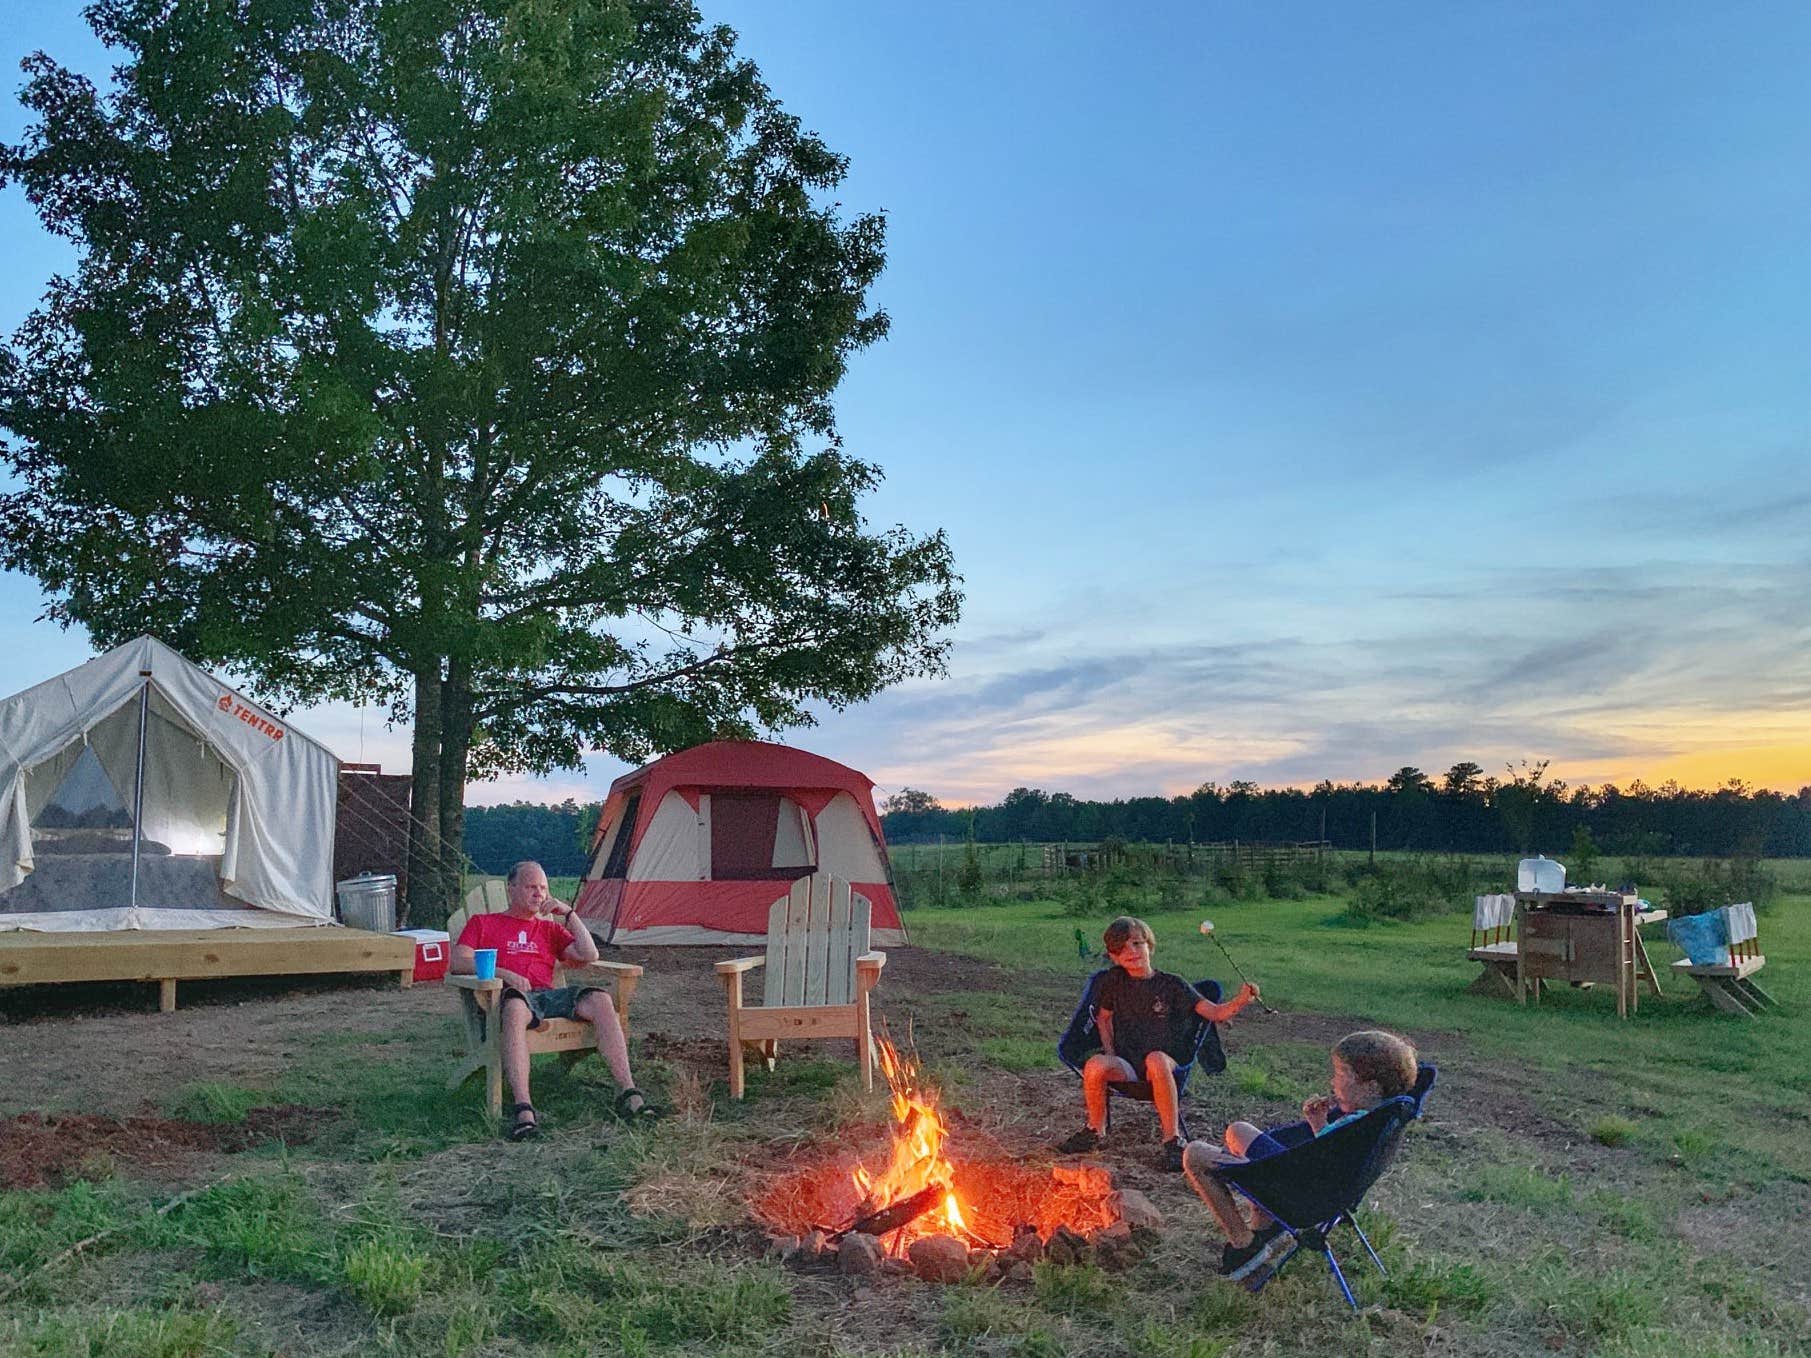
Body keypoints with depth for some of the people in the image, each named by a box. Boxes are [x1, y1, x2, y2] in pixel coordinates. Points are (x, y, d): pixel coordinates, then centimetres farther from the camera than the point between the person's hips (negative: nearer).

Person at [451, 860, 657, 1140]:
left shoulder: (549, 928, 29)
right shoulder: (482, 923, 21)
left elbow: (589, 955, 18)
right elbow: (458, 961, 4)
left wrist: (568, 914, 10)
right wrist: (503, 973, -11)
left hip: (550, 995, 4)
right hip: (514, 995, -3)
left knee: (600, 1000, -27)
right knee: (515, 1007, -42)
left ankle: (628, 1092, -31)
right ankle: (522, 1109, -51)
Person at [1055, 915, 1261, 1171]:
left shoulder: (1171, 984, 2)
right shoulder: (1114, 980, 8)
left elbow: (1215, 1013, -2)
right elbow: (1103, 1018, 20)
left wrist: (1240, 1002, -22)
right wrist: (1110, 1054, 4)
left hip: (1164, 1061, -2)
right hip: (1124, 1061, 2)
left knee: (1156, 1059, -39)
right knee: (1095, 1066, -32)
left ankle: (1172, 1140, -26)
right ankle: (1095, 1131, -4)